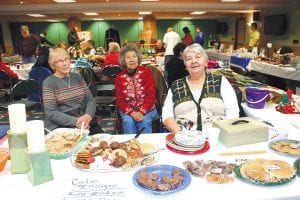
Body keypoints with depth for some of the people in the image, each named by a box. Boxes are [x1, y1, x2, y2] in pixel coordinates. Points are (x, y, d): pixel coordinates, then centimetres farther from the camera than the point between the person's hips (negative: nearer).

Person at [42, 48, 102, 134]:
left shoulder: (77, 77, 11)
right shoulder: (48, 82, -3)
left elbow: (90, 100, 7)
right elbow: (51, 112, -10)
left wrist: (88, 116, -14)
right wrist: (75, 121, -20)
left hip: (82, 121, 4)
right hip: (60, 126, -4)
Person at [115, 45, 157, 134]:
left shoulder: (146, 72, -4)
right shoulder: (119, 77, 0)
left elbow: (151, 95, -8)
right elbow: (120, 100, -1)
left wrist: (142, 112, -19)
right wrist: (131, 113, -17)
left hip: (147, 109, -1)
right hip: (127, 110, 1)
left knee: (145, 121, -28)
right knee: (128, 122, -27)